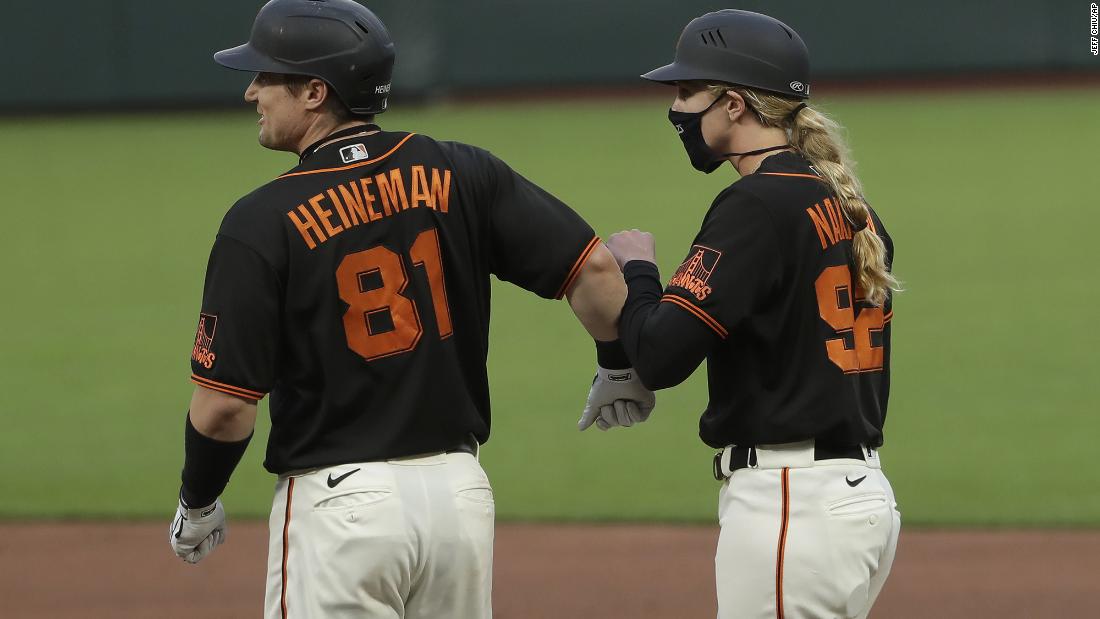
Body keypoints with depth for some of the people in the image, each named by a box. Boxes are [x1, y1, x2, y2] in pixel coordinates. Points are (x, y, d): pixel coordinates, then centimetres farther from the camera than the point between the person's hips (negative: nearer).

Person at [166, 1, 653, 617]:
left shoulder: (265, 220, -11)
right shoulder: (458, 174, 1)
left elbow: (224, 406, -12)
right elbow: (593, 266, -2)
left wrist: (197, 504, 6)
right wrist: (622, 370, 16)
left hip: (340, 501, -5)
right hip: (462, 492, 5)